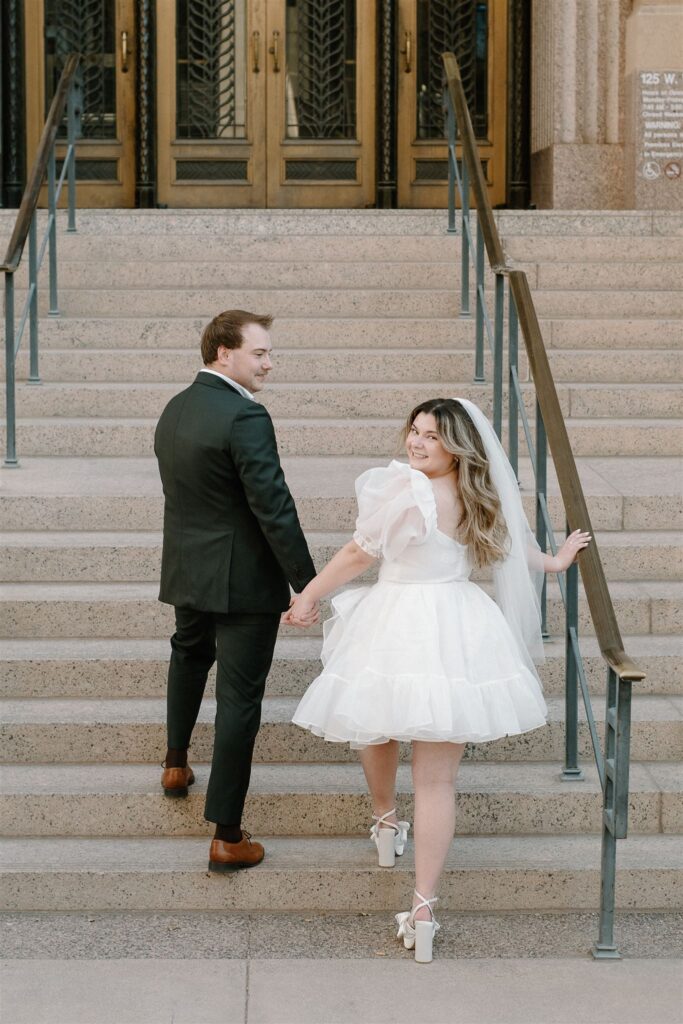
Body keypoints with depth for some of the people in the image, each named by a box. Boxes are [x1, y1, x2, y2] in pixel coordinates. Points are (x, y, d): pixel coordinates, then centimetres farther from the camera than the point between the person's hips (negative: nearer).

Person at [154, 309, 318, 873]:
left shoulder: (174, 410, 6)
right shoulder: (245, 417, -21)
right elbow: (275, 509, -23)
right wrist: (306, 583, -18)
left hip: (186, 572, 8)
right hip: (243, 580, -8)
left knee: (189, 657, 33)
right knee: (239, 700, -1)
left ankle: (176, 764, 50)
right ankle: (228, 837, 4)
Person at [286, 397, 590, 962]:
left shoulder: (405, 489, -14)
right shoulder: (481, 497, 4)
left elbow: (358, 554, -6)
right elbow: (515, 541, 23)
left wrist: (308, 596, 7)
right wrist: (556, 561, 44)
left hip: (397, 633, -5)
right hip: (460, 634, 5)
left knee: (378, 722, 28)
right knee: (437, 780, 3)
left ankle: (387, 821, 50)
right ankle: (424, 908, 0)